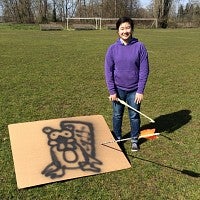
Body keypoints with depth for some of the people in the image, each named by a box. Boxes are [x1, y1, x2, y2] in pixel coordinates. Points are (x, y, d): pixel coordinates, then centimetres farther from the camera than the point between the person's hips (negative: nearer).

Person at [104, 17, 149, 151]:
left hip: (134, 90, -1)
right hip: (118, 89, 1)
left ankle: (135, 140, 30)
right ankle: (117, 138, 34)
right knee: (117, 116, 14)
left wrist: (140, 91, -9)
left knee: (134, 116, 11)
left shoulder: (140, 47, -8)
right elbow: (108, 71, -2)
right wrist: (112, 91, -6)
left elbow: (144, 70, -7)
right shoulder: (112, 48, -4)